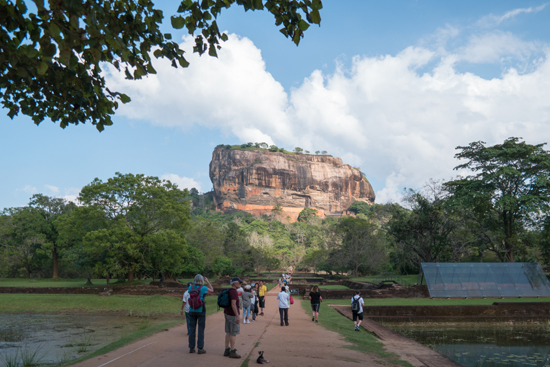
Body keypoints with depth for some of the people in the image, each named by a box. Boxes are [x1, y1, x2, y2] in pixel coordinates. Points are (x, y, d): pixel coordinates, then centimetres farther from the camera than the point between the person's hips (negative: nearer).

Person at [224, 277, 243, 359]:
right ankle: (232, 352, 1)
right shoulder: (234, 292, -18)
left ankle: (227, 350, 17)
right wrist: (237, 316, -24)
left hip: (227, 314, 9)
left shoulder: (228, 291, 11)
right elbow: (233, 304, -25)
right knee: (234, 333, -3)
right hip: (233, 315, -9)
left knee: (228, 332, 13)